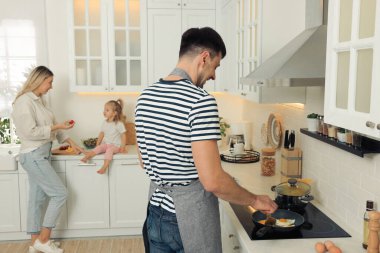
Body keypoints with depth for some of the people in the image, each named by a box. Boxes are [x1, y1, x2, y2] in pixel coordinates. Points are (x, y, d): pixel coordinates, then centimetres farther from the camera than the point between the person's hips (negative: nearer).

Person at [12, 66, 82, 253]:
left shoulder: (38, 100, 12)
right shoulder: (24, 101, -17)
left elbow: (50, 126, 17)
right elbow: (30, 132, -22)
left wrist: (70, 142, 14)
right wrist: (57, 126, -18)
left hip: (41, 154, 9)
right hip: (34, 156, -9)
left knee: (37, 199, 13)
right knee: (60, 193, -5)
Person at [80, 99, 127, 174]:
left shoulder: (119, 124, -11)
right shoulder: (104, 123, 7)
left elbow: (123, 135, -9)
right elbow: (101, 134, 15)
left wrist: (123, 147, -13)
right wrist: (97, 144, 10)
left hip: (115, 145, -6)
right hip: (106, 143, 6)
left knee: (109, 150, -33)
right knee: (99, 148, -21)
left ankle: (105, 167, -46)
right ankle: (87, 156, -44)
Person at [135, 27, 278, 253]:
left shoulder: (145, 97, 2)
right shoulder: (201, 101, -21)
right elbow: (213, 180, -25)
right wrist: (254, 200, -10)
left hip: (157, 212, 7)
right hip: (191, 218, -6)